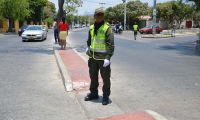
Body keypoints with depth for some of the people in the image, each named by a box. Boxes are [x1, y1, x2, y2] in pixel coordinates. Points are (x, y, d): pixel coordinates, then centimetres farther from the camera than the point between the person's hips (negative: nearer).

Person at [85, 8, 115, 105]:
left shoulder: (107, 28, -10)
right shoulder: (91, 28, 8)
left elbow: (111, 44, -16)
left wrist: (108, 58, -23)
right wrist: (88, 48, 4)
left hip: (103, 58, -6)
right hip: (93, 57, 6)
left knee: (105, 78, 6)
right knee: (93, 76, 17)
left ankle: (106, 96, 21)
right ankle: (93, 93, 34)